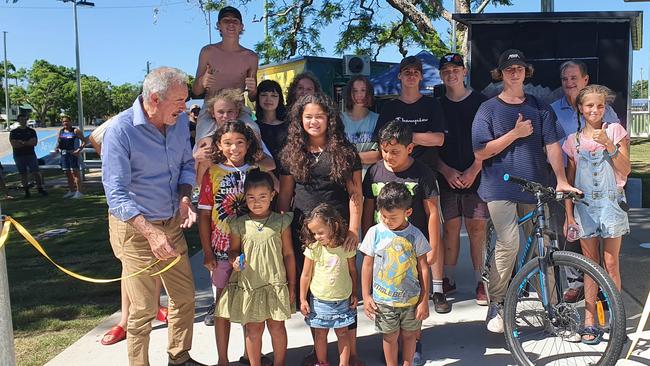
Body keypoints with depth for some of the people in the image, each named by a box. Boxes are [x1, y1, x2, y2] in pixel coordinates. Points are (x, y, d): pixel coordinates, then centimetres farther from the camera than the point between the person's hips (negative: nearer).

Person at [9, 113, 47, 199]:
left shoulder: (32, 131, 7)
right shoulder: (13, 132, 4)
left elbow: (35, 142, -7)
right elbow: (14, 144, -9)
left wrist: (22, 142, -13)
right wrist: (28, 143, -10)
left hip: (31, 155, 0)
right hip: (19, 156, 0)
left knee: (36, 172, -5)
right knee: (23, 174, 4)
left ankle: (40, 188, 3)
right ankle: (27, 191, 11)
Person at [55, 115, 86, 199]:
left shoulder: (75, 131, -5)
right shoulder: (60, 132, 13)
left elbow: (84, 141, -9)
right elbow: (58, 142, 21)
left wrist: (79, 150, -20)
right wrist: (57, 148, 0)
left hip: (73, 153, -6)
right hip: (64, 154, 7)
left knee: (75, 172, -8)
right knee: (67, 173, 11)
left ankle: (79, 192, -7)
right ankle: (71, 191, 22)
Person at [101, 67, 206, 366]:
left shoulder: (179, 121, -1)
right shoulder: (121, 130, -20)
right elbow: (116, 193, -23)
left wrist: (184, 198, -9)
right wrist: (151, 232, -33)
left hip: (172, 223, 6)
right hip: (135, 228, -6)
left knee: (185, 296, 15)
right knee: (144, 308, 1)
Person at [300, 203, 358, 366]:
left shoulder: (346, 247, -11)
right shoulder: (313, 248, -13)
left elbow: (353, 271, 2)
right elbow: (306, 275, -5)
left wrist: (354, 294, 7)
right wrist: (303, 299, -2)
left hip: (343, 300, 0)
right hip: (319, 300, 0)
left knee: (343, 333, 11)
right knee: (320, 334, 13)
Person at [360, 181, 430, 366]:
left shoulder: (415, 235, -9)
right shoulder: (375, 233, -9)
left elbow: (423, 269, -3)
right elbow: (367, 266, -1)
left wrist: (424, 301, -2)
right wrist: (366, 296, -1)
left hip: (411, 299, 0)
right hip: (383, 300, 0)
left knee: (409, 335, 17)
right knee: (390, 337, 14)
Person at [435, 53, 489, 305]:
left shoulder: (480, 102, 3)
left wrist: (473, 170, -10)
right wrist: (446, 171, -6)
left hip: (475, 177, -2)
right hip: (447, 178, 2)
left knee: (477, 229, -1)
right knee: (450, 229, 5)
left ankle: (480, 282, 8)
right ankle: (448, 279, 16)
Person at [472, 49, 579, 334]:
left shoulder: (540, 108, 12)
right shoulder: (489, 109, 4)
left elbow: (552, 145, 2)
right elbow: (480, 152, -4)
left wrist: (561, 180, -11)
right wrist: (515, 133, -10)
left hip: (535, 186, 3)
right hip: (501, 187, -3)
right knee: (508, 244, -16)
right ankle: (496, 305, -1)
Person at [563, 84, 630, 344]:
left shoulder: (615, 131, 2)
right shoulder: (573, 140, 6)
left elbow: (625, 170, -5)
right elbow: (569, 181, 7)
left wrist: (609, 144, -18)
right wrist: (569, 215, 1)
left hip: (610, 202, -1)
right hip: (584, 204, 1)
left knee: (611, 263, 1)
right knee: (590, 264, 5)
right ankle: (590, 321, 10)